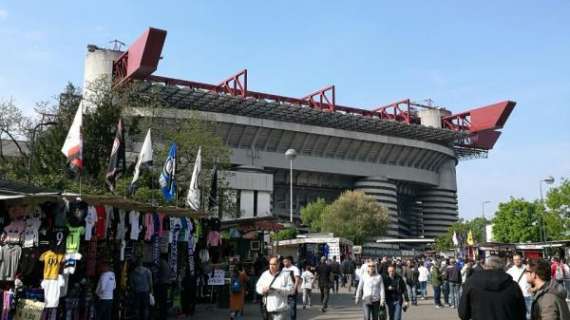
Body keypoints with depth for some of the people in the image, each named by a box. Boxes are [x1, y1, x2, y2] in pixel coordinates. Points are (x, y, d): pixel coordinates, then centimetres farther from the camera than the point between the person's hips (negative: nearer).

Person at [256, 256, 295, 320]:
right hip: (268, 308, 5)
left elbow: (291, 288, -8)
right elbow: (258, 286, 11)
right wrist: (263, 290, -12)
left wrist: (278, 290, -20)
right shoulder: (265, 274, 10)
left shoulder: (285, 275, -2)